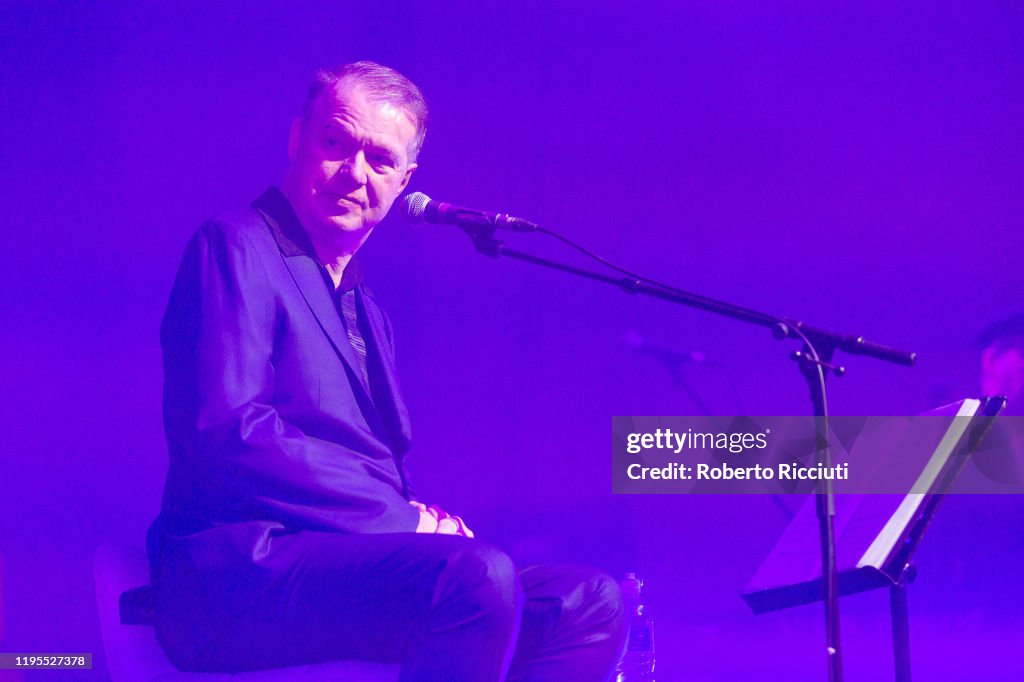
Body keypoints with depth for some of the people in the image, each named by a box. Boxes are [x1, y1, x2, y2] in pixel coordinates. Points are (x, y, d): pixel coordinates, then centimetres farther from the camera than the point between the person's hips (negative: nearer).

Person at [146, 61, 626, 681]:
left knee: (590, 601, -8)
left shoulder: (366, 309, 26)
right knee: (477, 577, -32)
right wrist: (403, 519, -15)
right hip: (237, 577, -9)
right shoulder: (236, 249, -2)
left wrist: (425, 516, -2)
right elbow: (226, 432, -16)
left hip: (355, 565, 9)